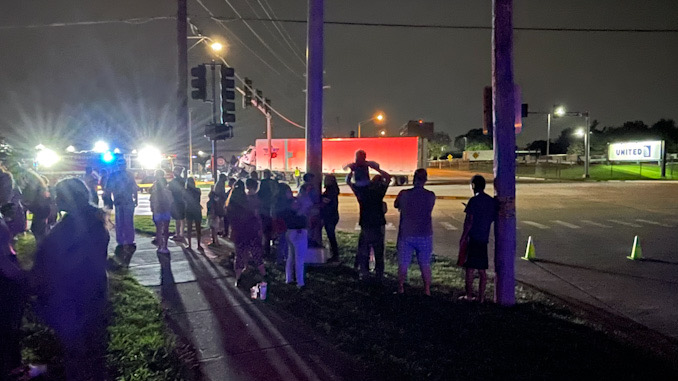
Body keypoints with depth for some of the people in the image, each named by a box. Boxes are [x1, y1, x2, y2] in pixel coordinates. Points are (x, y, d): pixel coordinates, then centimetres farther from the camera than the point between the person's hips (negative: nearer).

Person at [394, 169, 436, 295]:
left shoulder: (404, 194, -10)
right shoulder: (431, 196, -7)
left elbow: (396, 205, 8)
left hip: (406, 234, -1)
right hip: (424, 235, 1)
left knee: (403, 264, 10)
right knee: (425, 264, 10)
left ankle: (401, 289, 17)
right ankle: (427, 290, 15)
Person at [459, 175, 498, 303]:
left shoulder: (474, 200, -12)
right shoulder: (492, 201, 8)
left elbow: (469, 221, -14)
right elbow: (493, 219, 15)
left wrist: (463, 237, -8)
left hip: (472, 238, -6)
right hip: (484, 239, 6)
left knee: (470, 268, 1)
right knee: (482, 270, 10)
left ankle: (469, 295, 6)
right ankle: (481, 296, 14)